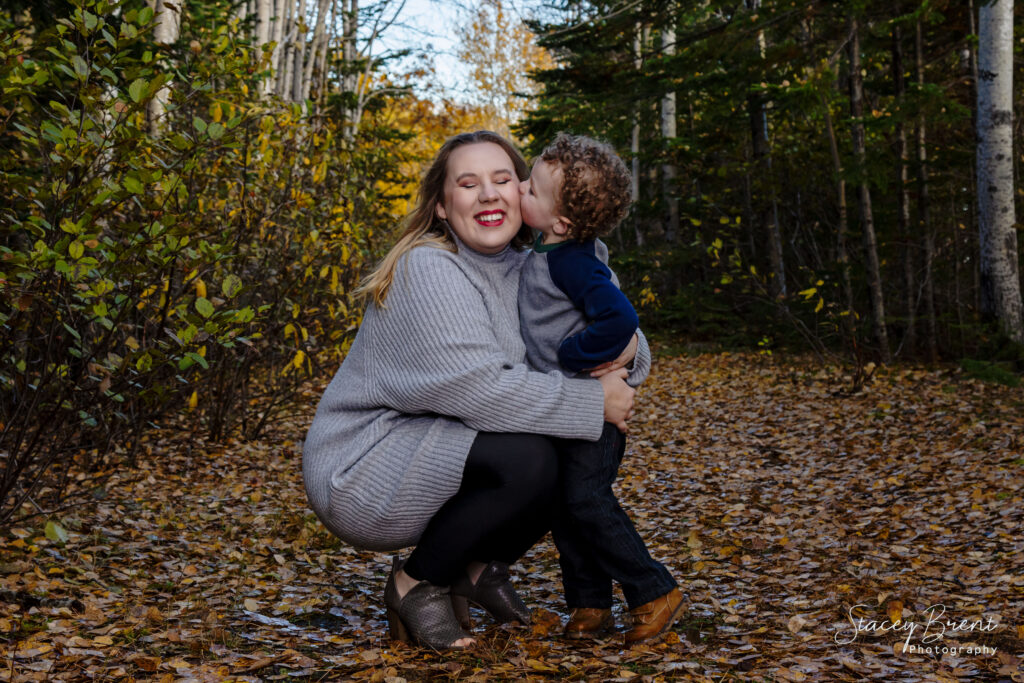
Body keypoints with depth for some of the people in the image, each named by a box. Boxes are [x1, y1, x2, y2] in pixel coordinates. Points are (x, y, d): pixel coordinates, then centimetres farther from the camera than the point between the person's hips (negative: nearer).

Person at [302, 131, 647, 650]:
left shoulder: (524, 271, 5)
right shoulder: (428, 270, -20)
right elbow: (477, 389, -30)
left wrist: (625, 349, -14)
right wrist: (593, 403, -24)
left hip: (437, 456, 8)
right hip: (361, 468, -8)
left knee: (578, 454, 0)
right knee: (526, 461, -28)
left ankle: (479, 566, 9)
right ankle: (417, 582, -6)